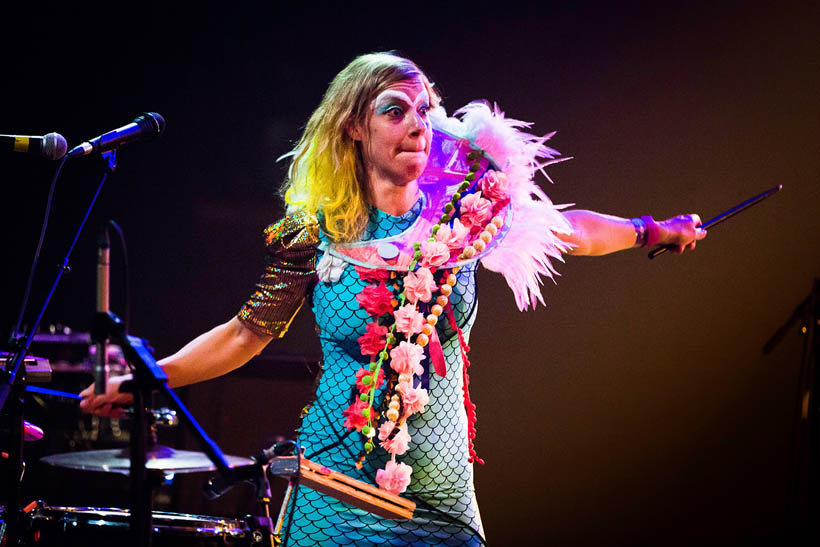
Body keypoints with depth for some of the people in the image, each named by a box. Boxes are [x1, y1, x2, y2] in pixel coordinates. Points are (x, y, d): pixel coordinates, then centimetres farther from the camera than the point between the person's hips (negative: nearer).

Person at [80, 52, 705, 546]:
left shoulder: (465, 214, 1)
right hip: (337, 496, -2)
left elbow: (563, 229, 17)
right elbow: (246, 333, 4)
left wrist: (652, 230, 22)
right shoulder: (317, 233, -4)